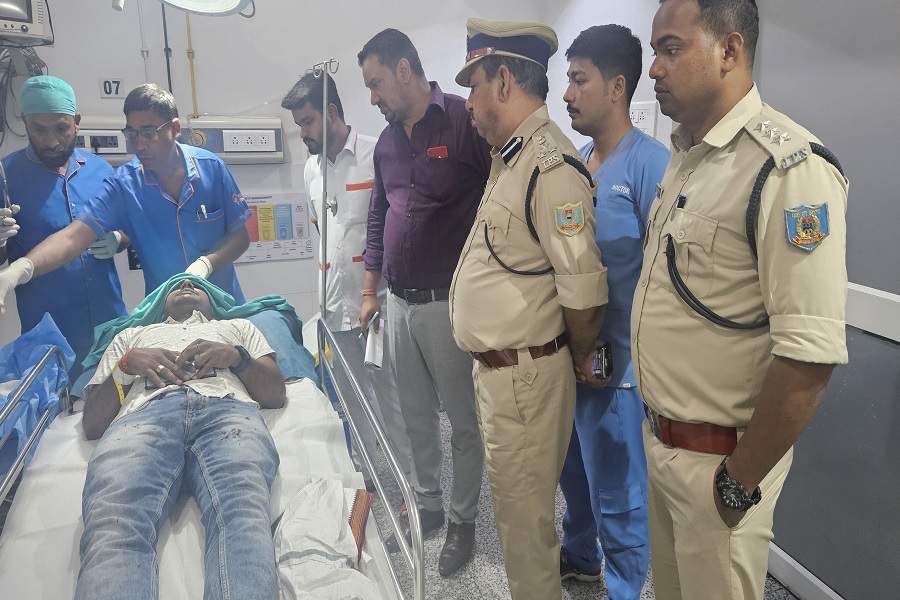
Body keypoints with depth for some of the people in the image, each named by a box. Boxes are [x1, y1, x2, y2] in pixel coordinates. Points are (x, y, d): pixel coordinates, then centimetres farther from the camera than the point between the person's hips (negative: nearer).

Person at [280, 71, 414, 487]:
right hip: (336, 304, 6)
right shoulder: (311, 167, 14)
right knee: (353, 399, 14)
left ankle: (415, 482, 16)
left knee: (392, 396, 1)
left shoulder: (376, 155, -8)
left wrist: (377, 292, -11)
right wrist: (327, 280, 17)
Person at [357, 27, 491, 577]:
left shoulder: (467, 122, -11)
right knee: (417, 417, 18)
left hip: (450, 303, -7)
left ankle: (463, 521, 26)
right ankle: (427, 504, 37)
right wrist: (370, 292, 21)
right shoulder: (387, 142, 12)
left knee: (463, 419, 8)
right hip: (400, 303, 7)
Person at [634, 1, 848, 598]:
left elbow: (811, 355, -26)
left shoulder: (789, 168, -22)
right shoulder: (687, 156, 7)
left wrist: (739, 483, -17)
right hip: (661, 437, 8)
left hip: (717, 457, -8)